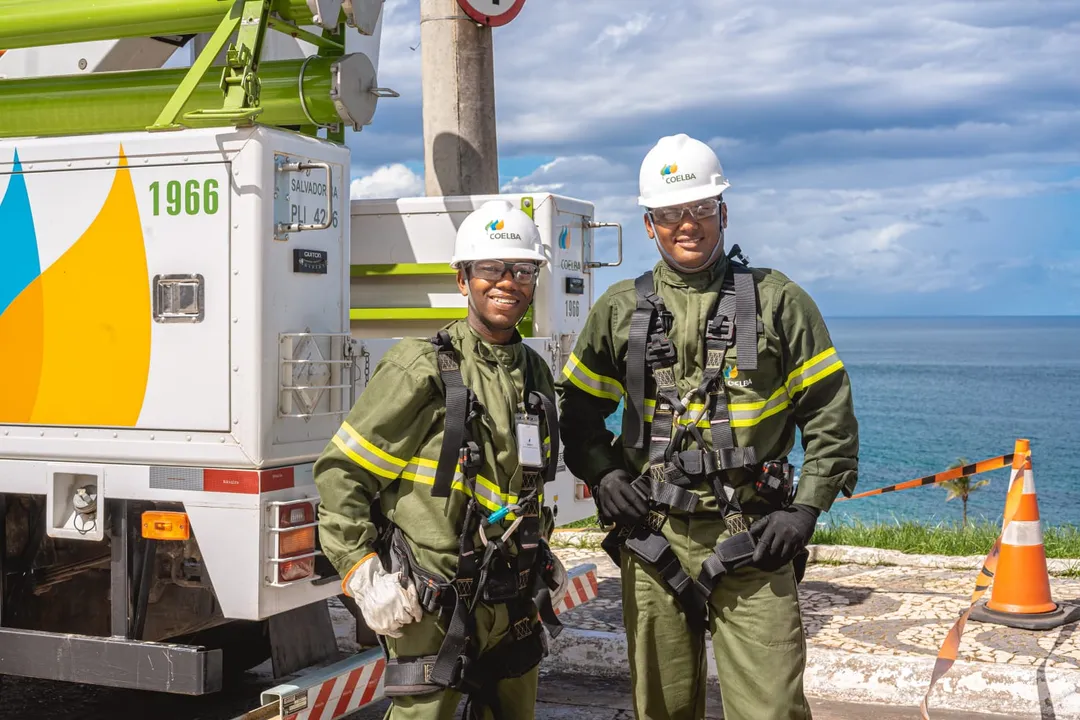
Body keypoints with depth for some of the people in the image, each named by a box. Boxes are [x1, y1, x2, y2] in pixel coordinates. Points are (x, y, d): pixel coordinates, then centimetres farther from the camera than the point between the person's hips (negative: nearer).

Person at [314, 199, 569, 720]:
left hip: (515, 609, 7)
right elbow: (340, 471, -10)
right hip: (431, 612, -6)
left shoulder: (535, 374, 9)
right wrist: (363, 574, -14)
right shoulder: (421, 368, -11)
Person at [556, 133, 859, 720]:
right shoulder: (620, 309, 7)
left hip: (750, 540, -2)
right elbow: (576, 409, 17)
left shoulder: (776, 301, 2)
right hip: (652, 539, 2)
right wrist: (602, 476, 0)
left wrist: (805, 508, -4)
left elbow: (830, 413, 4)